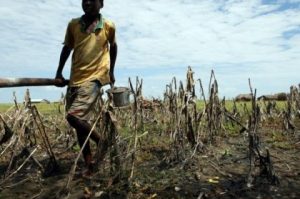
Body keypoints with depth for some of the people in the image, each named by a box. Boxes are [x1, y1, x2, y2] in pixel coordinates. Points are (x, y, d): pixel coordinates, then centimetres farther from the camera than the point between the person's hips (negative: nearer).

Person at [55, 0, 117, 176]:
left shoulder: (109, 26, 0)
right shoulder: (73, 25, 8)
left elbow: (113, 46, 17)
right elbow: (67, 48, 19)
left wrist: (111, 71, 19)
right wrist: (59, 72, 17)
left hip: (94, 78, -5)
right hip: (75, 79, 5)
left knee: (74, 116, -21)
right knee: (80, 122, 6)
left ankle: (101, 141, 4)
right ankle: (90, 165, 20)